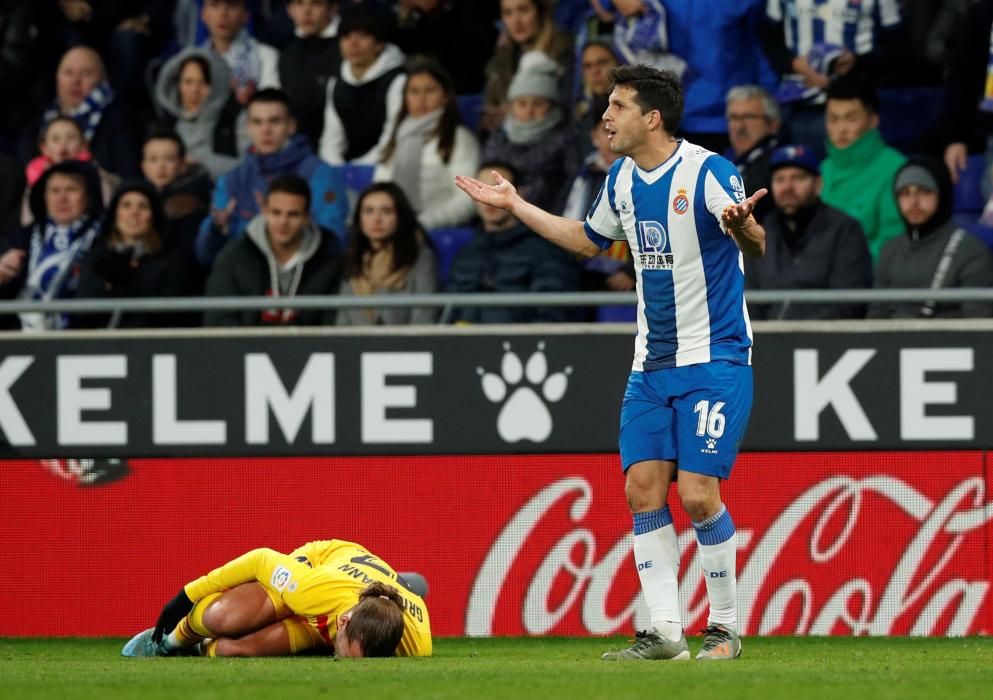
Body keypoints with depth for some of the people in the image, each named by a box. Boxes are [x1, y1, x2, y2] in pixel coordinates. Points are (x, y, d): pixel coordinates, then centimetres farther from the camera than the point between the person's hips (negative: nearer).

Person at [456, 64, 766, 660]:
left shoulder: (708, 171, -15)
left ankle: (725, 628, 3)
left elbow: (758, 247, -25)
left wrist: (743, 226, -48)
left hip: (715, 359, -7)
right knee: (643, 487, -2)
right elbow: (589, 239, 27)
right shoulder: (623, 179, 9)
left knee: (697, 493, -13)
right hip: (652, 362, 7)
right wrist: (516, 206, 26)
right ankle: (666, 633, 2)